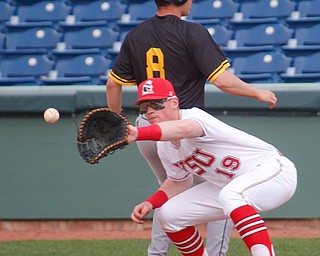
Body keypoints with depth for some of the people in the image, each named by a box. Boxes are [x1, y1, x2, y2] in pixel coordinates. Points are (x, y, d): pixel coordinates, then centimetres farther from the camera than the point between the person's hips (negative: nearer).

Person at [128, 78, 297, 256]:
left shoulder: (193, 115, -24)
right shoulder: (164, 147, 2)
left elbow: (183, 129, -50)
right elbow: (179, 181, 19)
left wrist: (138, 134, -66)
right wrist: (150, 203, 0)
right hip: (229, 187, 9)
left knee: (230, 195, -40)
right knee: (169, 214, 3)